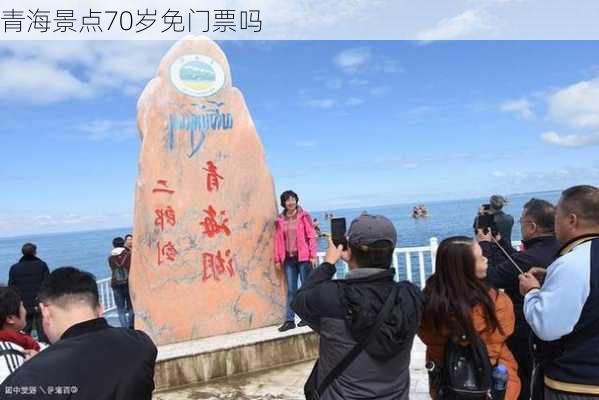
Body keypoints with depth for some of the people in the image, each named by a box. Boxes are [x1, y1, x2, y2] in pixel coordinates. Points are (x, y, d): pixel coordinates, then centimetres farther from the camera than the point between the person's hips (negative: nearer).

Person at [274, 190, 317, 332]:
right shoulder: (280, 220, 6)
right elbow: (278, 240, 8)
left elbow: (311, 236, -4)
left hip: (303, 257, -2)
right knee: (291, 290, 5)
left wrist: (313, 255, -9)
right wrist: (277, 259, 6)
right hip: (289, 258, 3)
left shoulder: (304, 216, -2)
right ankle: (289, 320, 9)